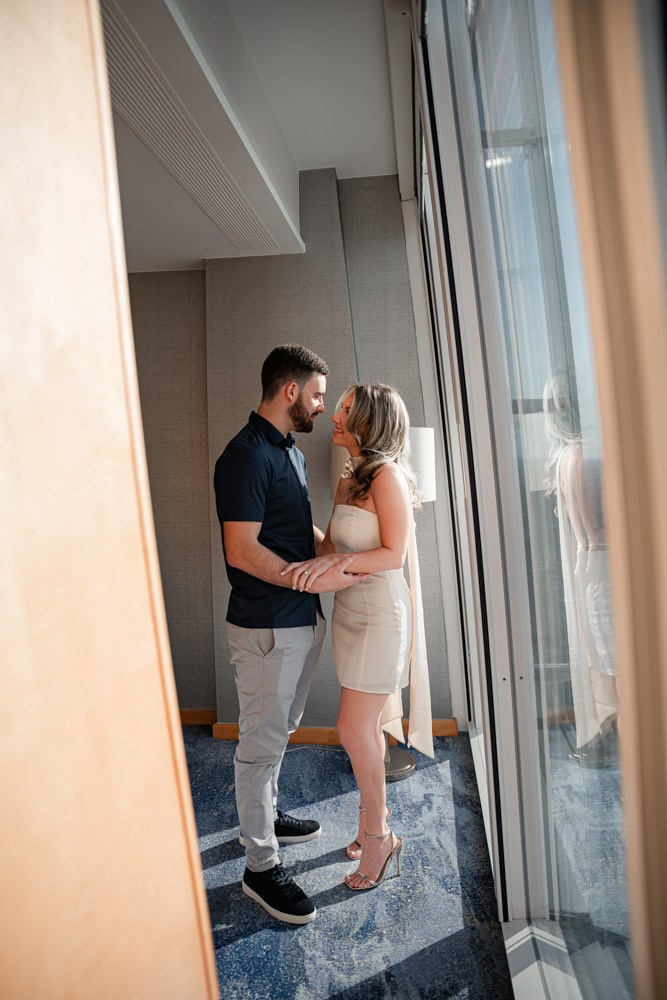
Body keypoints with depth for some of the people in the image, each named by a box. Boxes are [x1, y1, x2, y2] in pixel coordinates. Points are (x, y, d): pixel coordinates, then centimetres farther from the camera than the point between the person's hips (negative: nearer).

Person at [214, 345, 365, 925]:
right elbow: (242, 552, -24)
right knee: (262, 740, 4)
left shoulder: (290, 452, 13)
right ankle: (261, 867, 20)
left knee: (279, 730, 23)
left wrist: (337, 552, 7)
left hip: (301, 618, 10)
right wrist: (318, 579, -21)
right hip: (266, 626, -10)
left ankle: (264, 817, 43)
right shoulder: (247, 456, -19)